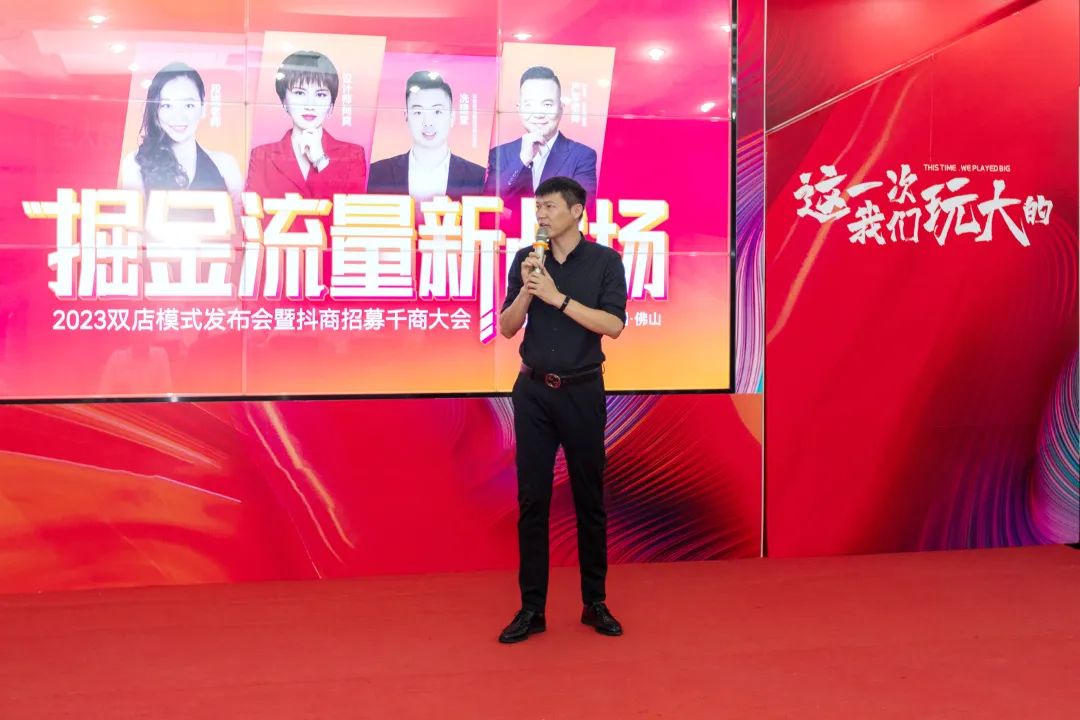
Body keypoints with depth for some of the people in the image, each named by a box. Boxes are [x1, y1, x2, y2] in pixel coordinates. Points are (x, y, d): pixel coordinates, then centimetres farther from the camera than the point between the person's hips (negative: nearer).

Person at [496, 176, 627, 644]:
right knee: (532, 500, 2)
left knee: (589, 499, 6)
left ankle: (595, 602, 18)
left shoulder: (605, 261, -3)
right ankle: (532, 607, 9)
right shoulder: (526, 259, 5)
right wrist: (527, 290, -14)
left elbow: (613, 325, -13)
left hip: (582, 391, -2)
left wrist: (558, 297, -19)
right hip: (534, 391, 2)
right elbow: (507, 328, 3)